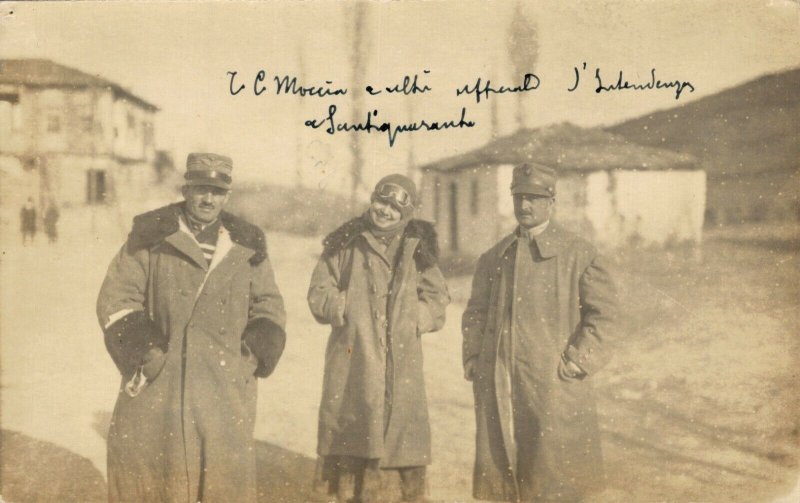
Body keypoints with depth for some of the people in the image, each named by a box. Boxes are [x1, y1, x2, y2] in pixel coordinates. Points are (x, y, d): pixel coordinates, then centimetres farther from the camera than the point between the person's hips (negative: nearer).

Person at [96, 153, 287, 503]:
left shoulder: (247, 247, 11)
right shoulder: (151, 237, 3)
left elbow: (269, 309, 16)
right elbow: (115, 301, 1)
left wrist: (253, 355, 0)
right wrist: (145, 353, -9)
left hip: (225, 391, 2)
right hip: (156, 384, -2)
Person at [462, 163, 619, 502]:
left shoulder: (578, 254, 0)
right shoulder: (494, 257, 13)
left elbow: (604, 312, -3)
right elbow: (476, 312, 19)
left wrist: (578, 361, -10)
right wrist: (473, 357, 7)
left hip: (553, 384, -4)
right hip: (498, 385, 4)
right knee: (502, 468, 8)